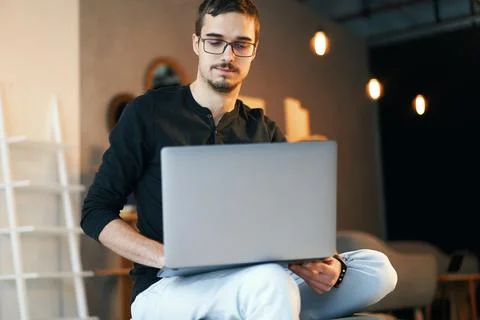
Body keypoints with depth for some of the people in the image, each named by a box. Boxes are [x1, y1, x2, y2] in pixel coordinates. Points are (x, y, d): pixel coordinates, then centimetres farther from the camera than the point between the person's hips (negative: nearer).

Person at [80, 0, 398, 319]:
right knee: (270, 282, -38)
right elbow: (96, 211, -1)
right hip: (164, 288, -5)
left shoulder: (266, 133, 13)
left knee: (377, 268, -16)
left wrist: (328, 265, -16)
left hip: (249, 284, 6)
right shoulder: (148, 113, 1)